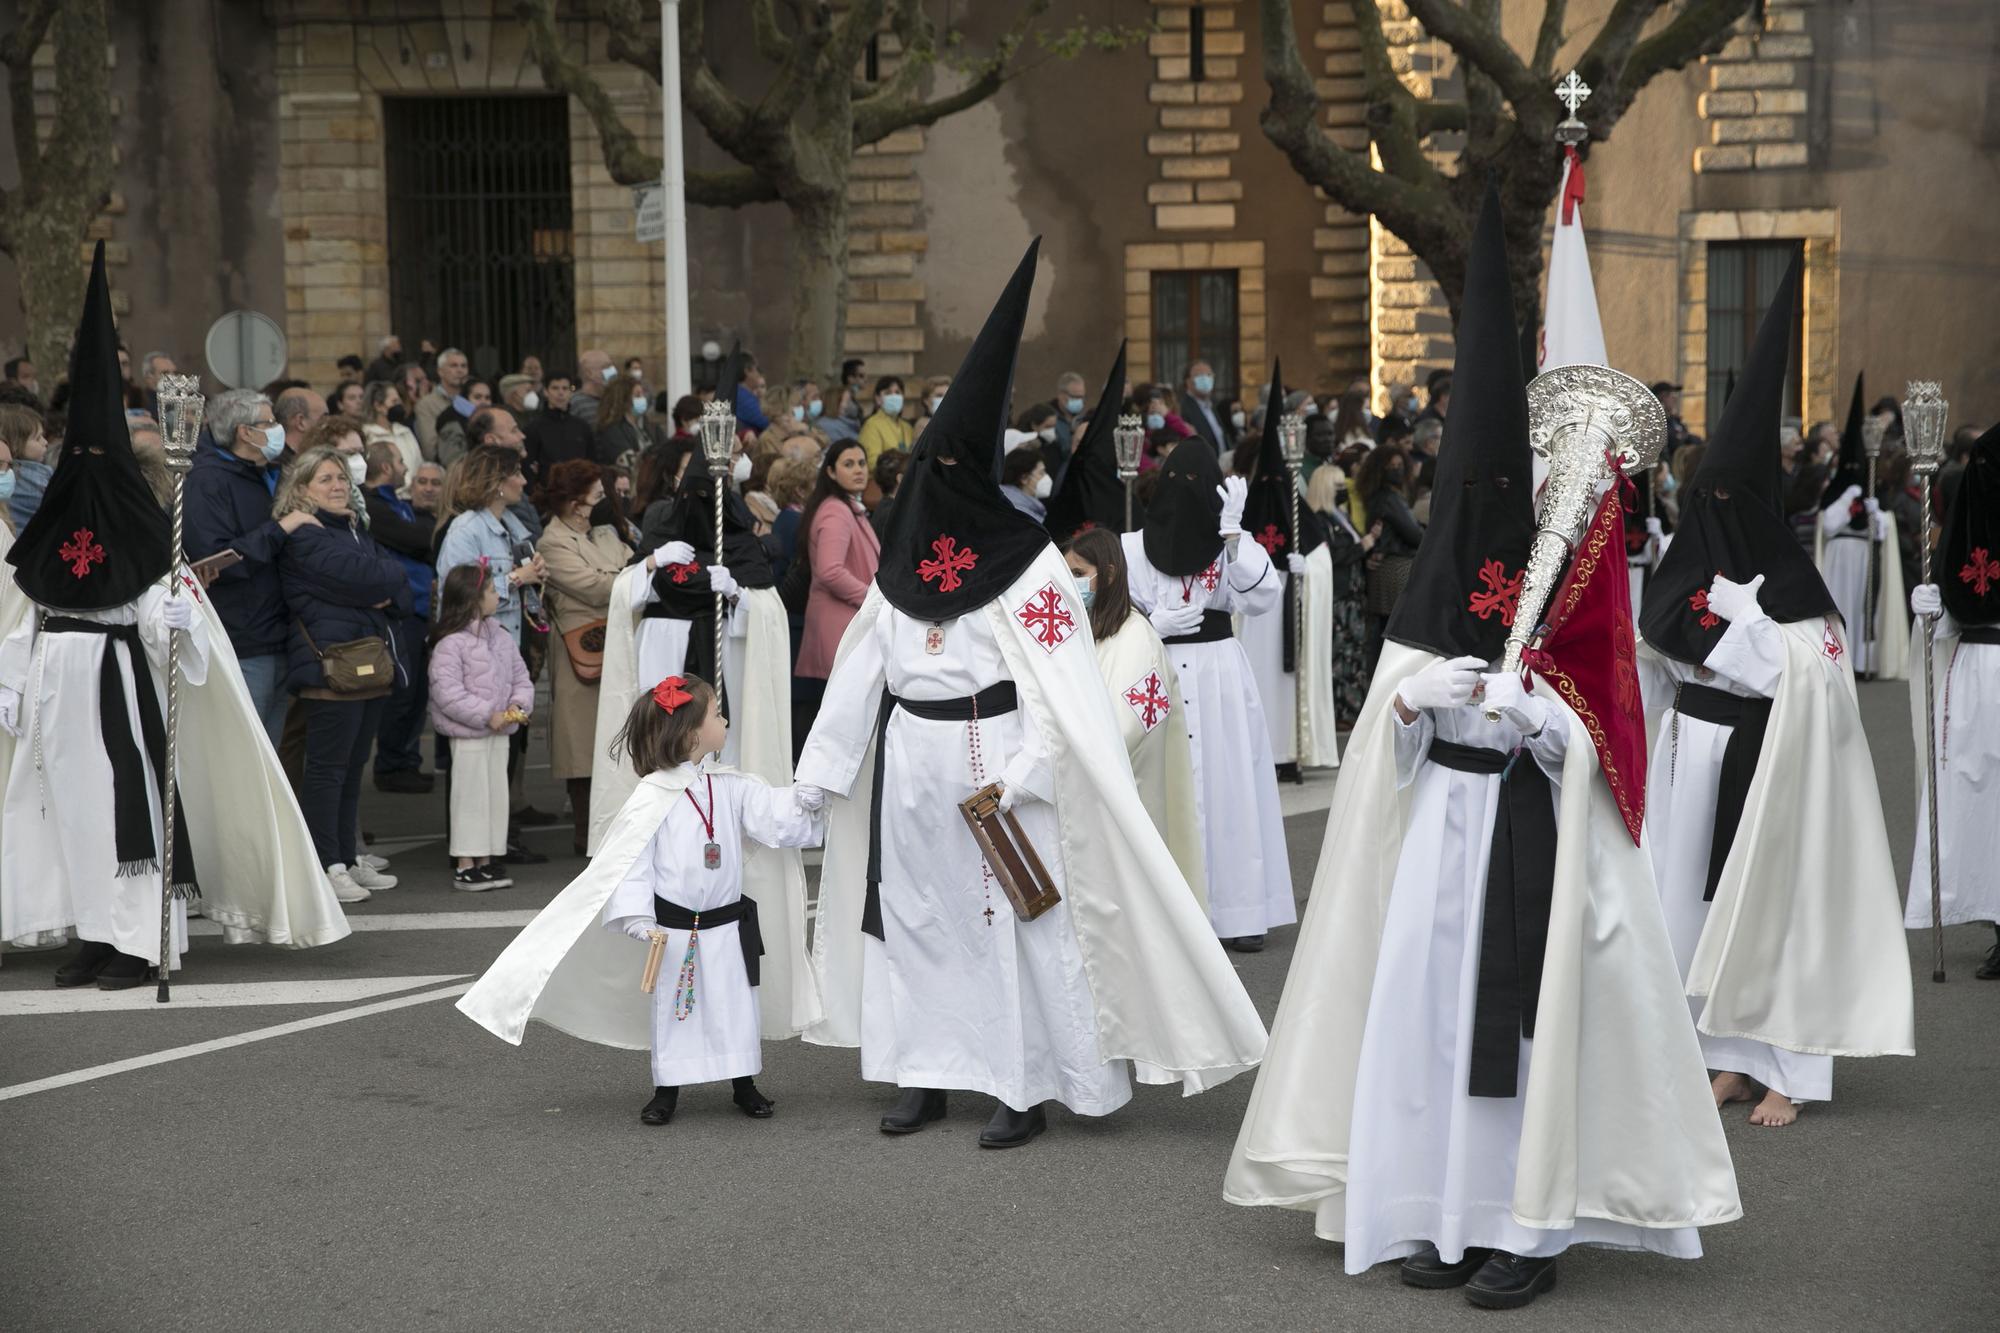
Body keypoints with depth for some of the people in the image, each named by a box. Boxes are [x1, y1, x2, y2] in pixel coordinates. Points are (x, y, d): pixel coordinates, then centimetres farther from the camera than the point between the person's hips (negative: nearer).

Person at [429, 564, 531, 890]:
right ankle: (464, 866, 4)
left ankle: (486, 861, 18)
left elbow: (520, 676, 14)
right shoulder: (450, 644, -15)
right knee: (470, 798, -3)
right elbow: (447, 692, -21)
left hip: (499, 734, 8)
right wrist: (487, 716, -21)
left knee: (496, 795, 10)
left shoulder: (500, 638, 10)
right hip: (468, 737, -8)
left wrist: (518, 705, -7)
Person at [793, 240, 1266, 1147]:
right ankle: (923, 1071, 20)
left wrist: (1020, 774, -21)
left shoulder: (1027, 561, -7)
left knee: (1013, 915, -3)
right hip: (911, 765, 6)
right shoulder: (903, 562, 10)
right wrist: (819, 770, 9)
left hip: (995, 760, -6)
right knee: (914, 911, 10)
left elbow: (1059, 683, -12)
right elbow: (862, 666, 12)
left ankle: (1025, 1087, 4)